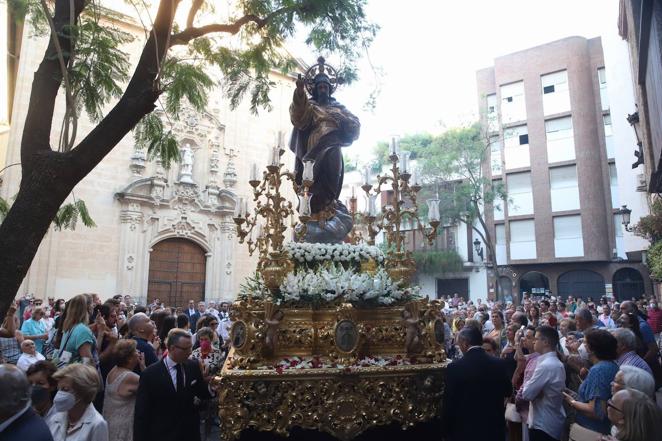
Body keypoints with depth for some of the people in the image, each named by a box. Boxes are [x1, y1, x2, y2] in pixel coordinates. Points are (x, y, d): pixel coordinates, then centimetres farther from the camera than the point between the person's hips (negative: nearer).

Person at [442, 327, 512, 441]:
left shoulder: (454, 367, -16)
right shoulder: (498, 364, -6)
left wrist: (448, 431, 0)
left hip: (465, 431, -3)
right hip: (494, 429, 3)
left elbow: (449, 403, -11)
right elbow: (508, 392, 10)